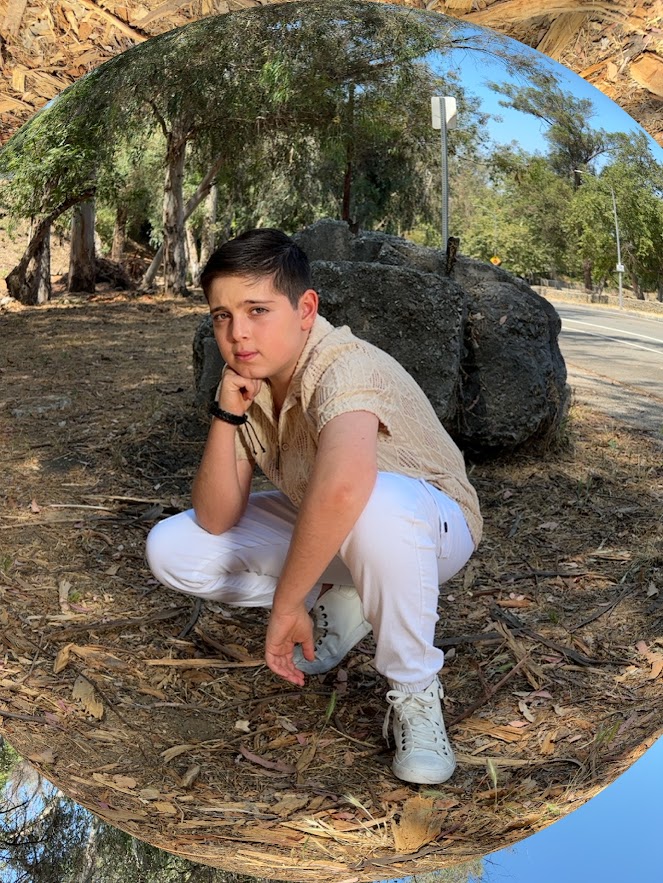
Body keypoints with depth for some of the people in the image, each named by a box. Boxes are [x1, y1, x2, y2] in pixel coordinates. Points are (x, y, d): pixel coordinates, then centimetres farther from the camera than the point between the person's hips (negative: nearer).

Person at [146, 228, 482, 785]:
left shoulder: (344, 368, -33)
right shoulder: (246, 380, -9)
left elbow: (342, 488, -55)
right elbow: (216, 521, -12)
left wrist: (285, 605, -42)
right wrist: (227, 415, -25)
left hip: (431, 527, -7)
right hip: (319, 532, 7)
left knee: (375, 507, -43)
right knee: (171, 549, -5)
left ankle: (414, 694, -21)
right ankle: (340, 603, 7)